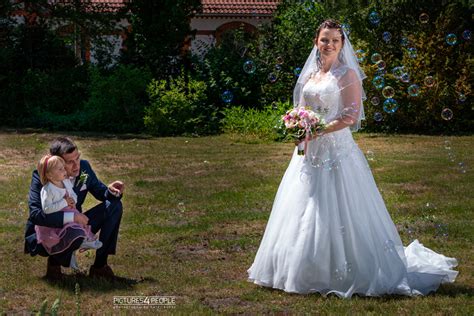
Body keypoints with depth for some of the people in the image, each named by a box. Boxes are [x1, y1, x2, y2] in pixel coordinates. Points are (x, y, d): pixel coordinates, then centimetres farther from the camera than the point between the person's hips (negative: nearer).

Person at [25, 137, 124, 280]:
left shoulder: (84, 167, -8)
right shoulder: (41, 176, -23)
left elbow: (100, 191, 6)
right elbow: (36, 214, -32)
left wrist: (112, 191, -19)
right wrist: (72, 216, -37)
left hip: (73, 226, 7)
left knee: (114, 205, -8)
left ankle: (100, 264, -3)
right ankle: (54, 261, -5)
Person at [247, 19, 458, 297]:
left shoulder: (348, 74, -5)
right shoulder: (310, 75, 14)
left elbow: (351, 116, -13)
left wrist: (318, 131, -19)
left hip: (337, 149, -7)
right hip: (309, 151, 7)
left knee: (336, 212, -6)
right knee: (303, 211, 9)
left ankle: (343, 272, 3)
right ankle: (305, 271, 19)